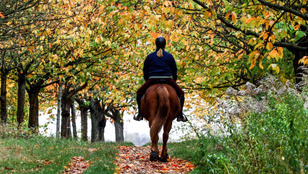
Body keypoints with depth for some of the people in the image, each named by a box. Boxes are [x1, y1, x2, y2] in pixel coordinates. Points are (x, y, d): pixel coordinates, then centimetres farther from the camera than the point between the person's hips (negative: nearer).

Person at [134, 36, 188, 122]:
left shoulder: (150, 56, 9)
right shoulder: (170, 56, 8)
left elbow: (145, 73, 11)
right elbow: (175, 72, 11)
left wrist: (148, 81, 26)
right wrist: (173, 83, 25)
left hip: (152, 80, 0)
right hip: (167, 80, 0)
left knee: (139, 93, 22)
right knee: (181, 93, 19)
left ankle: (140, 114, 12)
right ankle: (180, 115, 6)